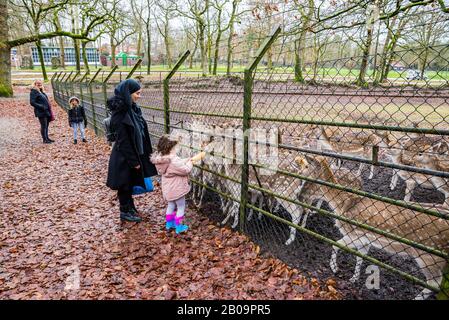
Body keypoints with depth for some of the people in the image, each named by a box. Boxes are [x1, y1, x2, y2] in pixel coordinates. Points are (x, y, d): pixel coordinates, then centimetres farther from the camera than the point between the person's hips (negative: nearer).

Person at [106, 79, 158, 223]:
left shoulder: (133, 108, 3)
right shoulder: (119, 113, -23)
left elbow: (141, 131, 8)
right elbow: (123, 140, -22)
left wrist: (144, 154, 9)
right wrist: (133, 161, -17)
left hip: (134, 153, 8)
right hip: (123, 157, -8)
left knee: (131, 181, 20)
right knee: (125, 183, 8)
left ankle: (130, 207, 38)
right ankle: (125, 212, 26)